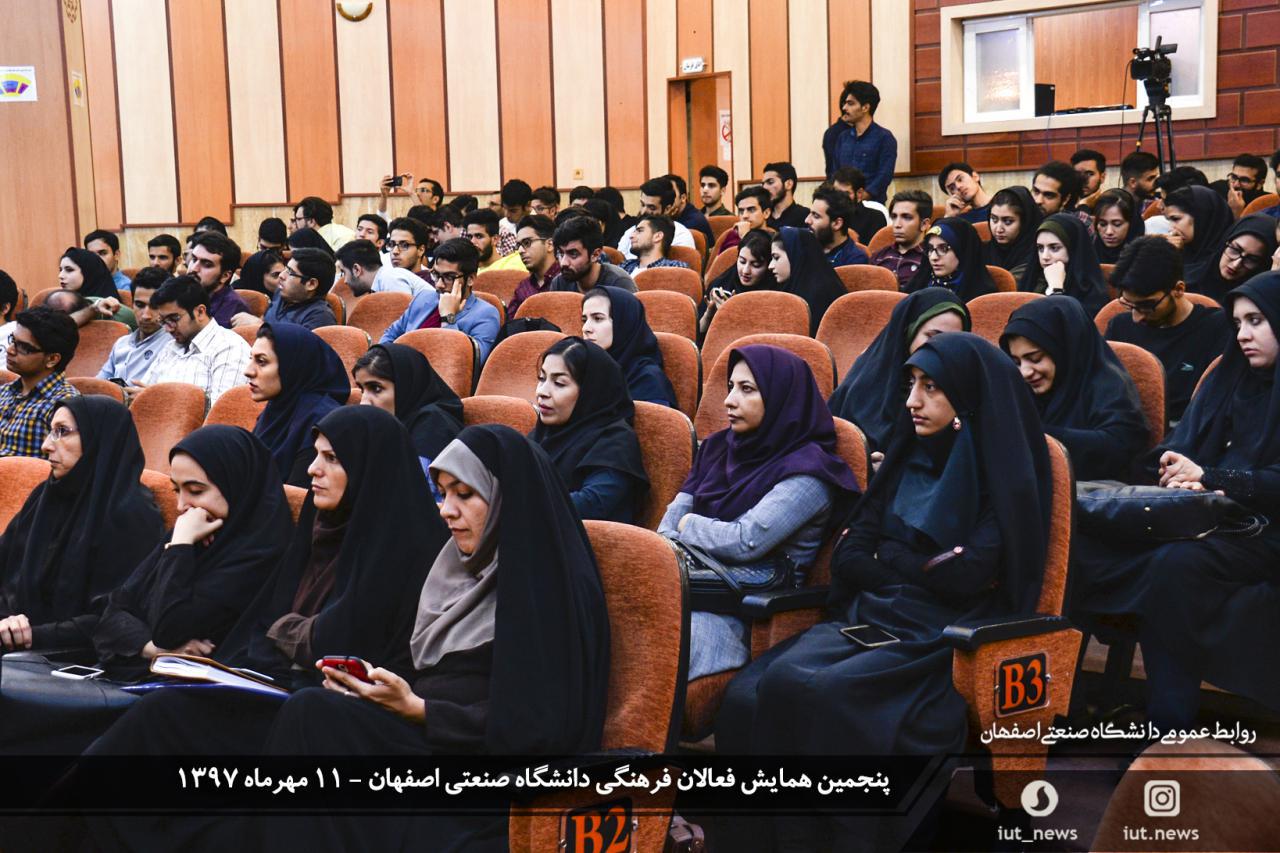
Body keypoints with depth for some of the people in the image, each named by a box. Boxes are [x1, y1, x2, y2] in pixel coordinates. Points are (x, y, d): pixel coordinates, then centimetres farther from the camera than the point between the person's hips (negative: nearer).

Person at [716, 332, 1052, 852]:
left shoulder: (1005, 472, -2)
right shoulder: (908, 459, 17)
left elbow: (969, 575, -13)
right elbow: (847, 557, 10)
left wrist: (887, 560, 2)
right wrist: (929, 566, -5)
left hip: (939, 635, -6)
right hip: (868, 615, 6)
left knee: (821, 690, -34)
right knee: (748, 694, -23)